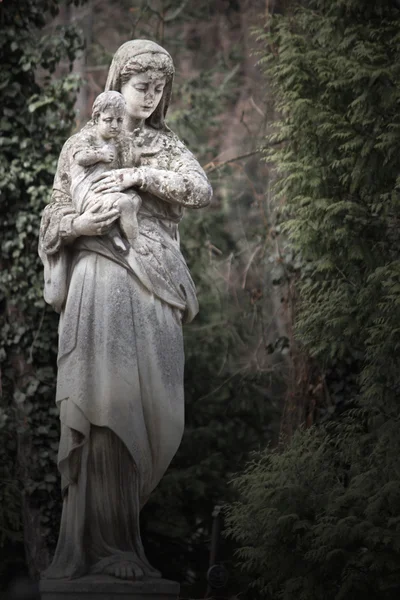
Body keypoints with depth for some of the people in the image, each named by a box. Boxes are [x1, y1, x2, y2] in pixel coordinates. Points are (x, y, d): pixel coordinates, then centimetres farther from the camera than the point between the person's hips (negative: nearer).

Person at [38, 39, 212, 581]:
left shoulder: (168, 145, 18)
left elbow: (203, 191, 0)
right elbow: (55, 214, 9)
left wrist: (142, 176, -11)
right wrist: (78, 224, -13)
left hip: (154, 286, 3)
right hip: (101, 280, -3)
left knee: (148, 406, -2)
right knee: (105, 403, -12)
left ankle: (117, 530, 8)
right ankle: (103, 543, -11)